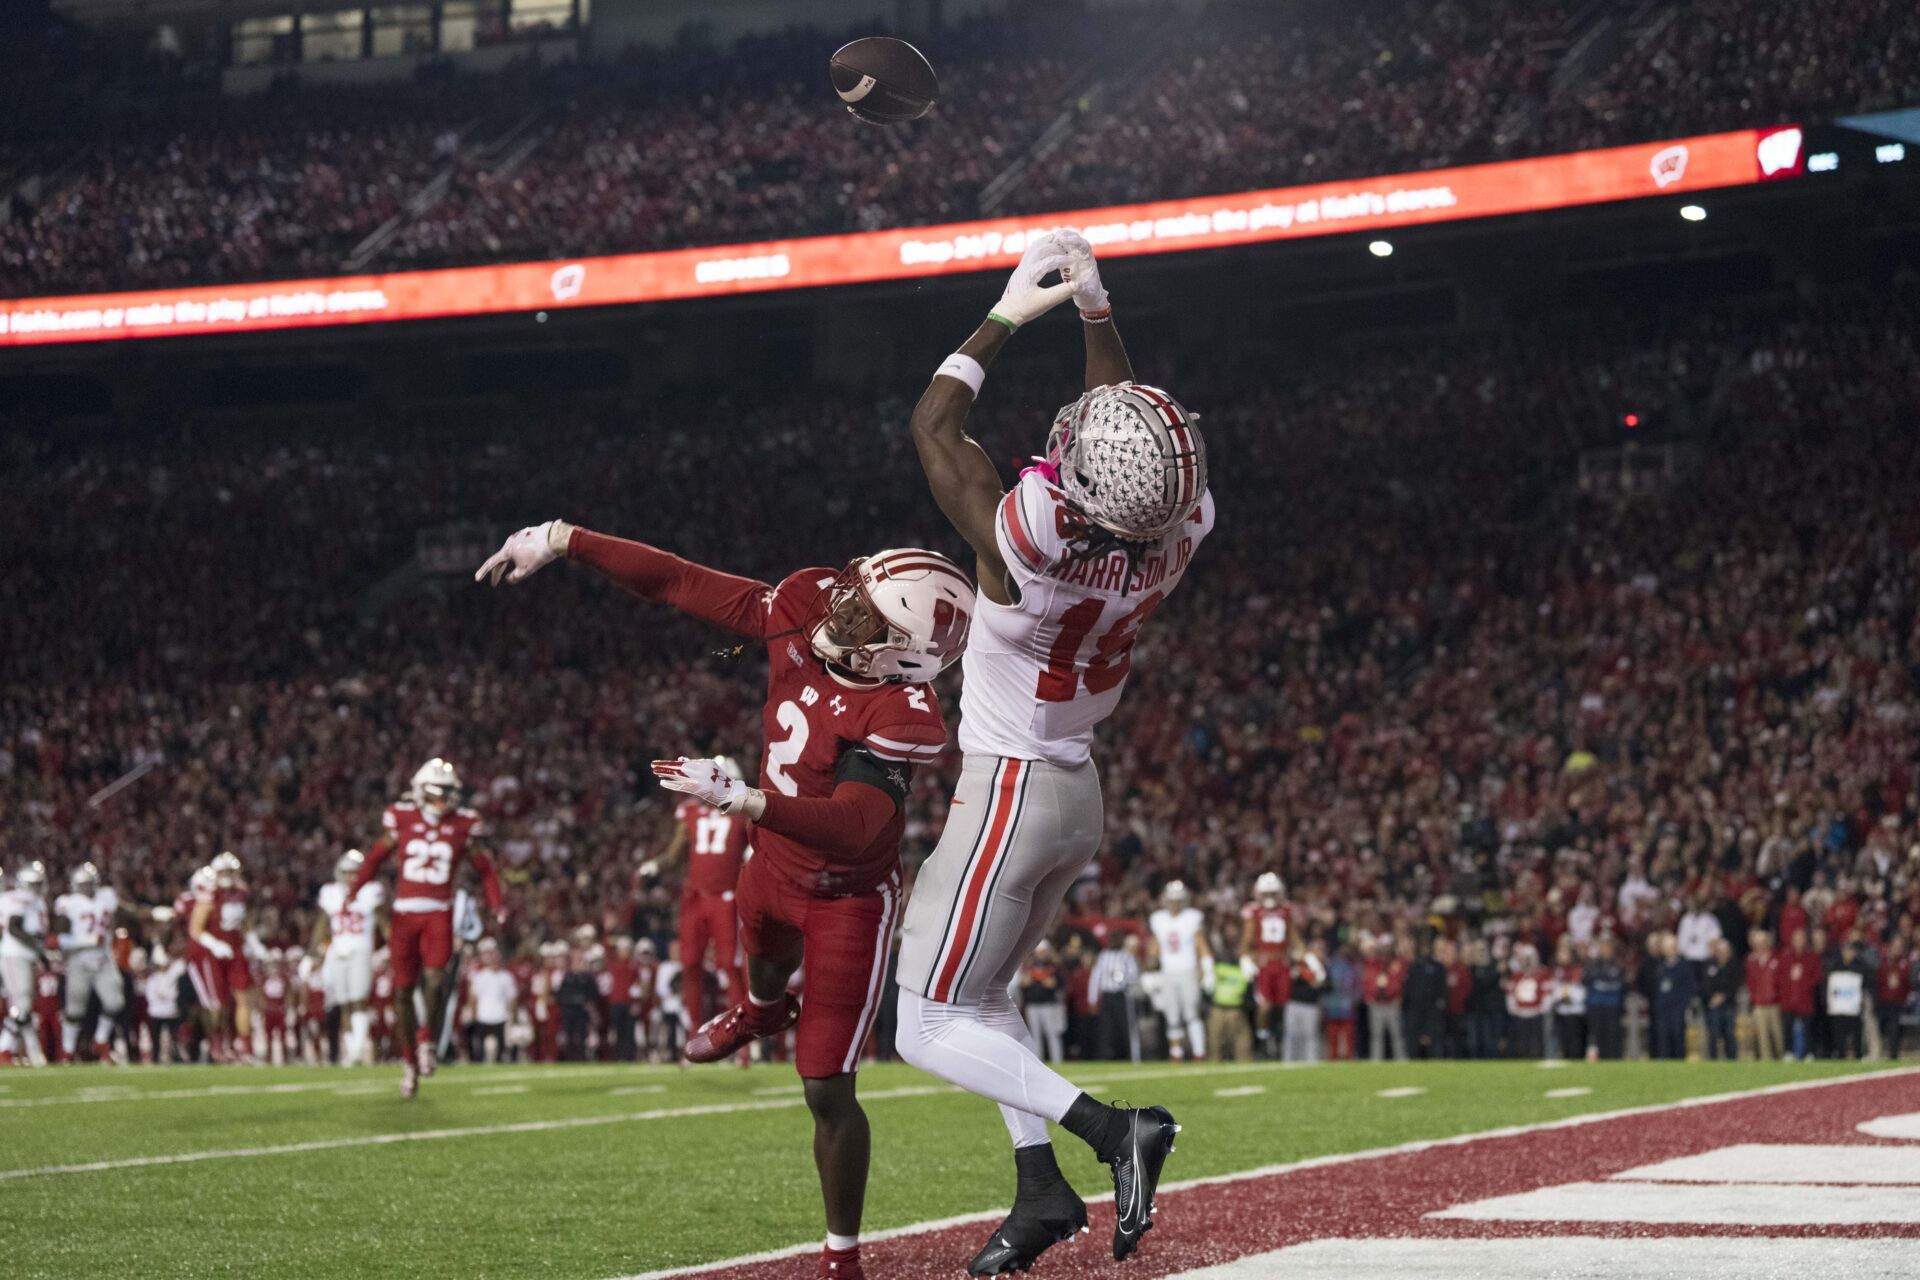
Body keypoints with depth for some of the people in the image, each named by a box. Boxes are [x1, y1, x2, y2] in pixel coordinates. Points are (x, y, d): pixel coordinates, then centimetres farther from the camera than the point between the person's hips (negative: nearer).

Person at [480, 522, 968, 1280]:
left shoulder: (900, 718, -36)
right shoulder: (804, 609, -18)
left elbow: (852, 827, -46)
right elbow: (680, 583, -13)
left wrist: (739, 798, -57)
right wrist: (559, 541, -12)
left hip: (845, 899, -7)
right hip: (774, 867, 7)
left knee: (827, 1090, -5)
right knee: (765, 957, 40)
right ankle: (762, 1010, 78)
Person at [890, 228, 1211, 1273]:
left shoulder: (1029, 539, -30)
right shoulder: (1178, 535, -14)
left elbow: (932, 426, -12)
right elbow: (1131, 433, 9)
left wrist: (1010, 313, -3)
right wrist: (1094, 309, 11)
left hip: (1008, 792, -7)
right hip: (1079, 791, 7)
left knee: (931, 1029, 0)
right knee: (980, 991, 23)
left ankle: (1109, 1128, -15)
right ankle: (1039, 1187, 15)